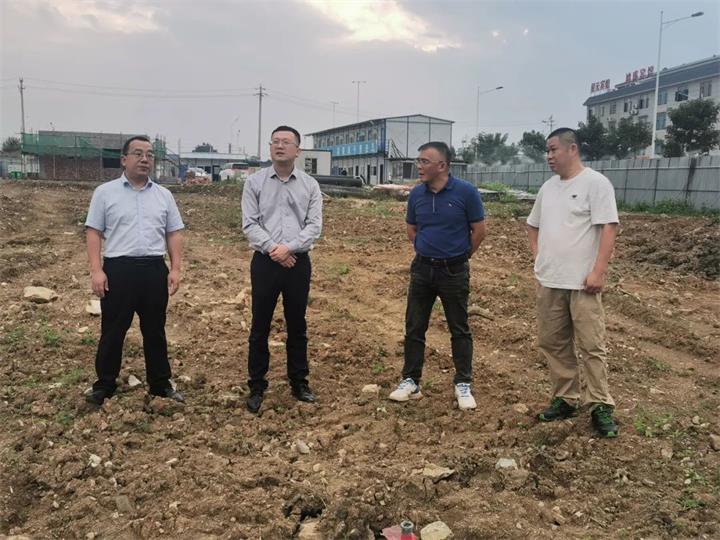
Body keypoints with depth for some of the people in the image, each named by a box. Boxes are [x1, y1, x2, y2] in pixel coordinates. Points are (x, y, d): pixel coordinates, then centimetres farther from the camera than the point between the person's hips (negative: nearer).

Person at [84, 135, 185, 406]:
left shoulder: (164, 195, 9)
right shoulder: (105, 192, 2)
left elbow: (174, 234, 9)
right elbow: (94, 233, -1)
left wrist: (176, 269, 0)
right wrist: (96, 270, -9)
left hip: (154, 270, 2)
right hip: (118, 270, -2)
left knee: (155, 331, 12)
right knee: (112, 331, 8)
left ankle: (160, 383, 23)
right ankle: (105, 384, 23)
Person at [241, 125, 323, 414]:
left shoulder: (310, 185, 4)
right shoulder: (254, 182, 2)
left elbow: (314, 226, -3)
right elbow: (249, 224, -4)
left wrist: (288, 248, -16)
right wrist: (273, 249, -16)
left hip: (298, 262, 1)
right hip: (265, 262, -1)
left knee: (297, 326, 11)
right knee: (260, 327, 5)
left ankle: (299, 383, 26)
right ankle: (256, 386, 18)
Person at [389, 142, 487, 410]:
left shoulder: (466, 192, -12)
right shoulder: (416, 194, 0)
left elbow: (479, 230, -4)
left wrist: (459, 256, 5)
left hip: (454, 272, -4)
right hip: (422, 269, 4)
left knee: (459, 329, 7)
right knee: (414, 327, 7)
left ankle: (463, 385, 20)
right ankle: (410, 381, 19)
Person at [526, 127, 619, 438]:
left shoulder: (595, 183, -8)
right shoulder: (548, 187, 13)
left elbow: (608, 229, -14)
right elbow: (533, 226, 25)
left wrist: (598, 272, -19)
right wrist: (539, 258, 12)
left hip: (583, 283, -7)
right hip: (548, 282, 7)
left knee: (592, 345, -2)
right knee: (552, 342, 11)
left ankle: (600, 407, 9)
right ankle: (565, 399, 24)